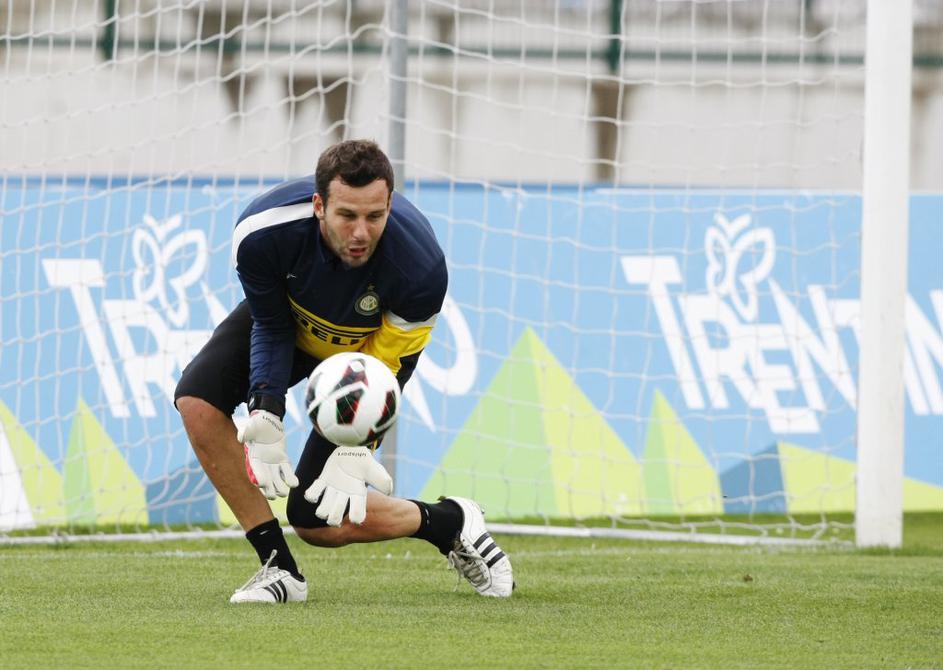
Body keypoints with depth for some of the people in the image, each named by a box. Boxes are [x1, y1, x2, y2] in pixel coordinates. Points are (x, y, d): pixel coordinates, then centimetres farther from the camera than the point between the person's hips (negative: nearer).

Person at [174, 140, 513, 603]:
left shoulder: (421, 269, -37)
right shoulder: (264, 231, -36)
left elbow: (389, 365, -22)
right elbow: (271, 327, -19)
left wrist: (353, 450, -34)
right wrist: (265, 418, -33)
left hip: (364, 352, -2)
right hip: (290, 321, 2)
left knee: (318, 522, -11)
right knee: (198, 400, -27)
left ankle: (450, 523, 16)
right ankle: (277, 566, -15)